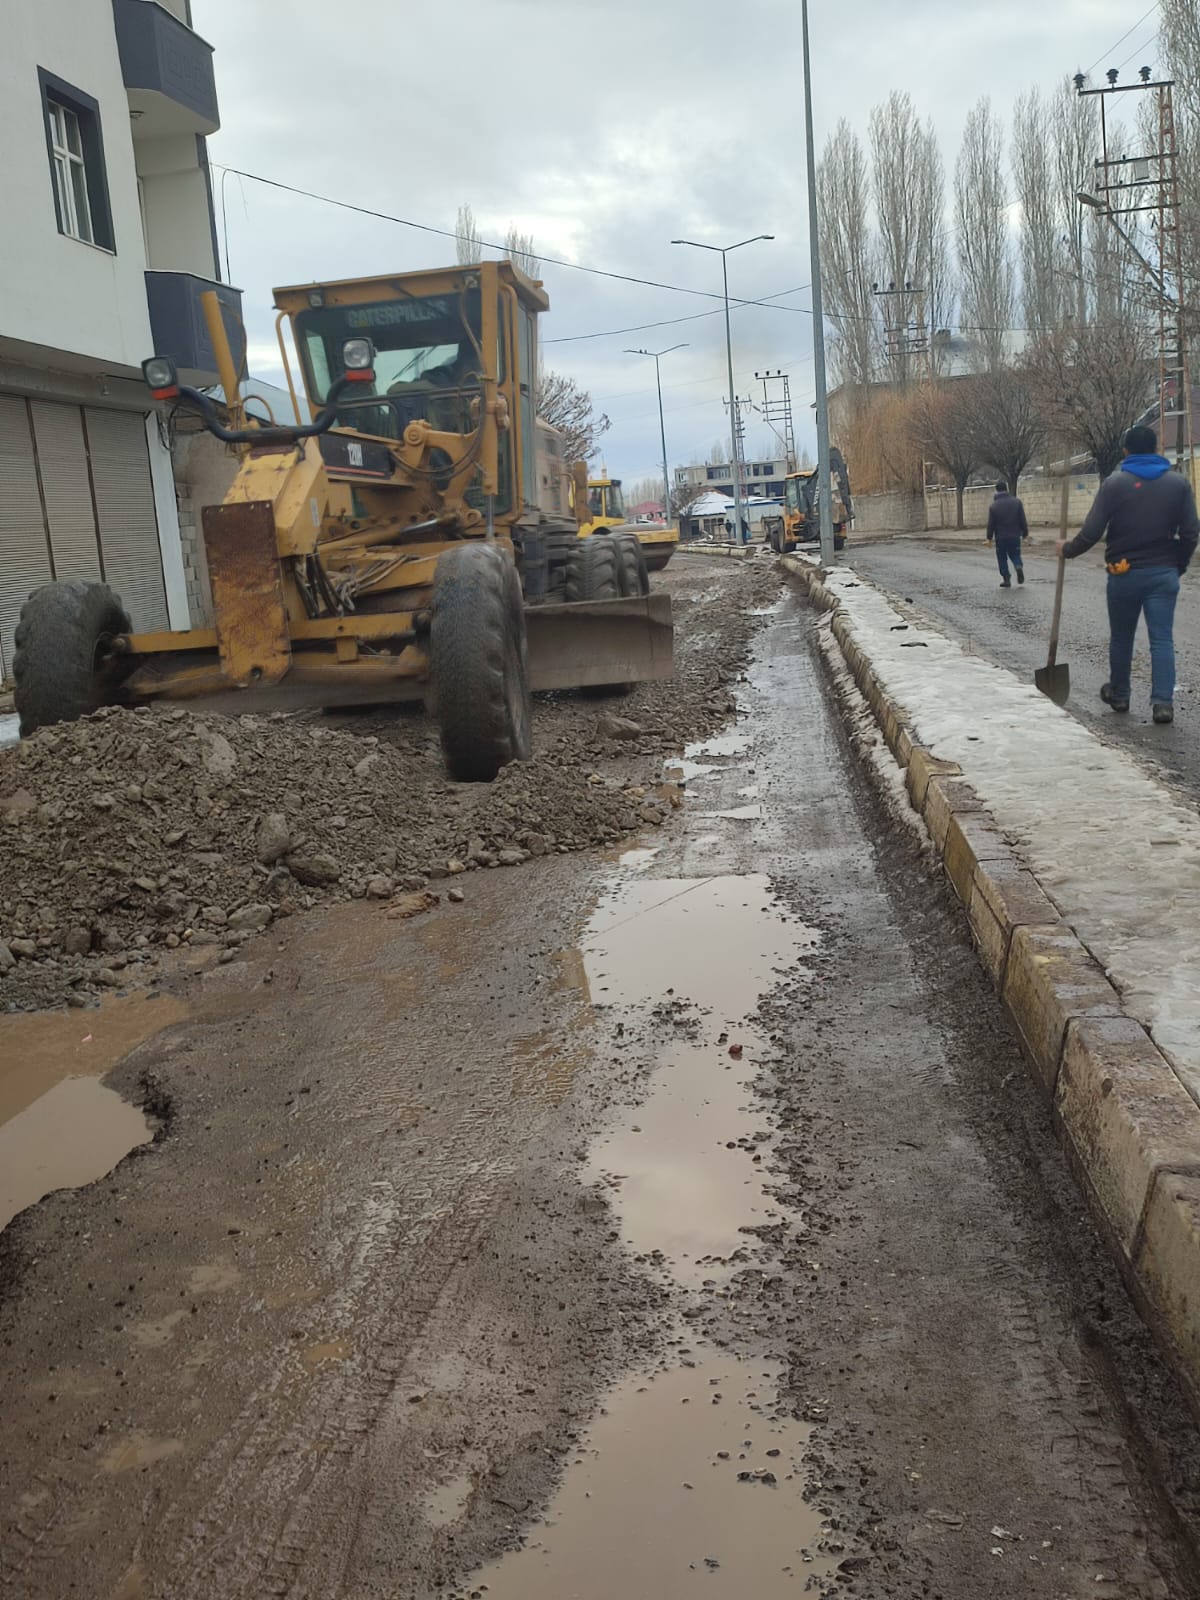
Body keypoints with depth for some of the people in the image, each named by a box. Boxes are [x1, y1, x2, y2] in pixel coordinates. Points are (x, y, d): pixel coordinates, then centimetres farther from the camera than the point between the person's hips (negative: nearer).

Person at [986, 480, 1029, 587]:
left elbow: (990, 524, -4)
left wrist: (989, 538, 5)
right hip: (1015, 536, 2)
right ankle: (1019, 566, -15)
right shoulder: (1016, 502, -2)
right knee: (1015, 554, 16)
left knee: (1002, 558, 10)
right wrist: (1025, 533, 9)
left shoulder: (993, 506, -6)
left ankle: (1006, 579, 7)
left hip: (1001, 537, -1)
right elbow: (1023, 520, 0)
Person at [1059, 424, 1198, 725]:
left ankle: (1119, 695, 29)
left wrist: (1067, 549, 9)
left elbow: (1091, 532, -9)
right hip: (1164, 574, 1)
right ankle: (1163, 701, -11)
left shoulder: (1115, 483, -5)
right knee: (1162, 638, -1)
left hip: (1124, 573, -1)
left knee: (1121, 637, 15)